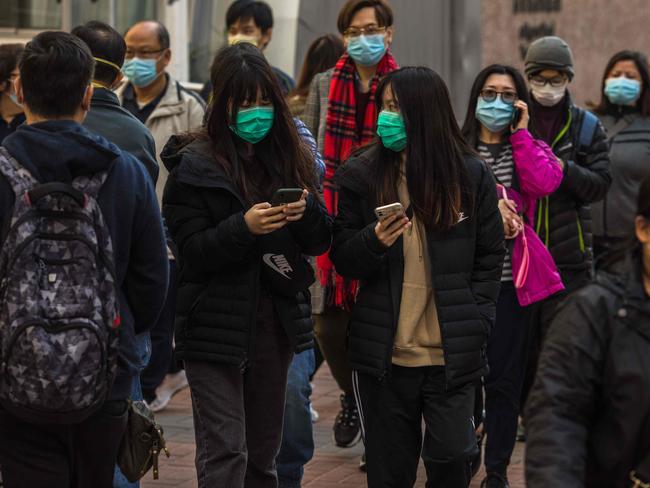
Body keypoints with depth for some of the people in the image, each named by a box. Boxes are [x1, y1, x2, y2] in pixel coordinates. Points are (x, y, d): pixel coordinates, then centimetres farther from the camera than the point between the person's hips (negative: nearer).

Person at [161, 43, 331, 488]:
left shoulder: (292, 157, 8)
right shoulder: (195, 165, -7)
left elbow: (320, 242, 9)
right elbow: (191, 251, -11)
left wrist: (307, 211, -13)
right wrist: (244, 227, -26)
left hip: (276, 323, 5)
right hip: (216, 328, -5)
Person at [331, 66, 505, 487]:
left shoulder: (472, 175, 2)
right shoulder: (361, 175, 2)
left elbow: (489, 258, 6)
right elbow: (343, 259, 4)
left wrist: (474, 324, -3)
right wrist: (373, 242, -17)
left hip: (452, 356, -1)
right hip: (384, 355, 1)